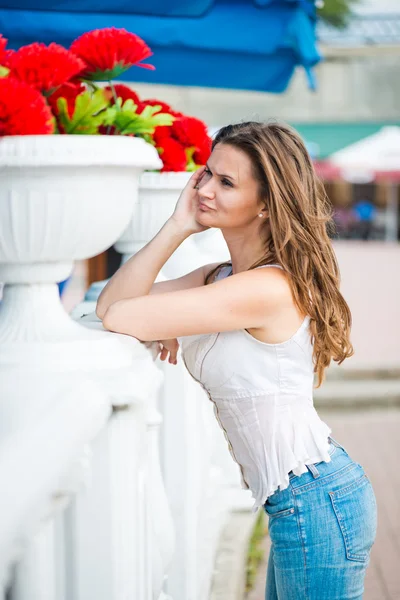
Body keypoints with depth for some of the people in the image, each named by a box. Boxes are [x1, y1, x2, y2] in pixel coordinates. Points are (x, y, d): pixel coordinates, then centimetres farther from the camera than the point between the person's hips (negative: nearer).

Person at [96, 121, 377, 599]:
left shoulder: (269, 289, -22)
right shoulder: (219, 277, 8)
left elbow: (121, 318, -24)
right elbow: (111, 304, -2)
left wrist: (164, 326, -4)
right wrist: (177, 227, -5)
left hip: (317, 505, -10)